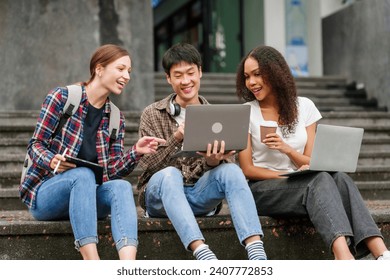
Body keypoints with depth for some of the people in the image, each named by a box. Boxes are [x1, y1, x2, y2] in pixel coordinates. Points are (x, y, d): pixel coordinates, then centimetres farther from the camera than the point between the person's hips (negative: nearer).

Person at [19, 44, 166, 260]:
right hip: (45, 192, -4)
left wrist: (136, 152, -13)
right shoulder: (62, 97, -1)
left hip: (84, 195, 4)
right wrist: (52, 161, -25)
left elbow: (114, 171, 6)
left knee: (121, 186, -29)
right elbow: (35, 145, -4)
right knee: (83, 174, -36)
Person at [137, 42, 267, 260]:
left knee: (231, 170, -28)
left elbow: (227, 161, 1)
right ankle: (201, 251, -53)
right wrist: (177, 138, -24)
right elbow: (148, 165, -6)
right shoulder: (152, 115, 5)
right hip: (161, 194, -2)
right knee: (170, 174, -35)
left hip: (201, 195, 2)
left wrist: (214, 162, -25)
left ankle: (256, 251, -44)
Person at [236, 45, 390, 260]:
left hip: (300, 185, 3)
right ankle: (344, 257, -58)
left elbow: (310, 163, 5)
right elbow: (247, 169, -3)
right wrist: (289, 176, -17)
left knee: (338, 178, -30)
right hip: (263, 189, -3)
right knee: (320, 180, -34)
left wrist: (286, 148, -16)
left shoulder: (304, 107, 8)